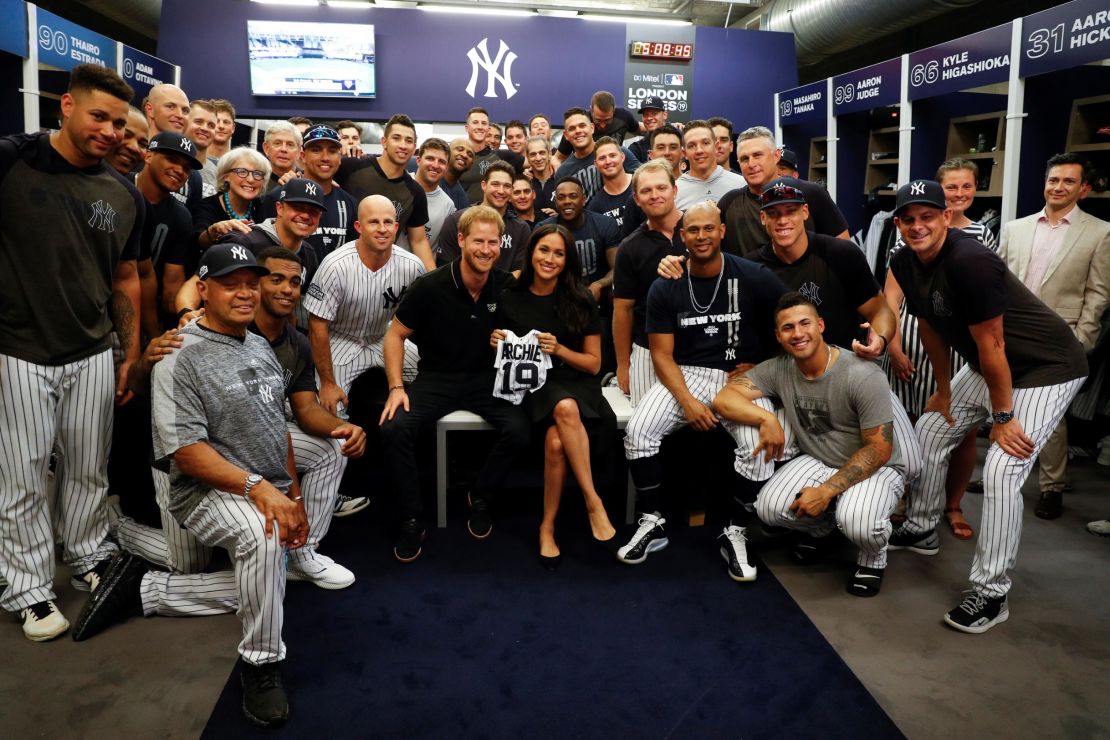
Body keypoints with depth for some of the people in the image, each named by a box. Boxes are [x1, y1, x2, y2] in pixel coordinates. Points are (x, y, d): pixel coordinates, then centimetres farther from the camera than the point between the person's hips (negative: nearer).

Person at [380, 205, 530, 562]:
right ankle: (411, 520, -6)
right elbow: (395, 335, -1)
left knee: (518, 430, -26)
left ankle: (480, 498, 4)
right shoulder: (430, 286, -10)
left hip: (486, 379, 1)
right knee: (394, 428, -27)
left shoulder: (507, 287, -3)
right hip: (436, 378, -1)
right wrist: (397, 387, -10)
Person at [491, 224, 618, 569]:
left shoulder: (580, 301, 2)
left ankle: (547, 527, -17)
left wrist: (559, 349, -14)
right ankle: (594, 502, -26)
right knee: (565, 408, -36)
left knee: (556, 442, -33)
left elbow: (593, 363, 3)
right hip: (534, 385, 0)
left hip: (575, 383, 0)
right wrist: (496, 344, -8)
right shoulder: (510, 299, 4)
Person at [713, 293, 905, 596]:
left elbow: (879, 449, -19)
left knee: (857, 523, -35)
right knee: (769, 508, -21)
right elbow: (723, 399, -13)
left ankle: (874, 556, 4)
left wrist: (827, 490, -25)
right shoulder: (778, 369, -9)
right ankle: (822, 528, 14)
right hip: (818, 462, 5)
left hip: (874, 468, -4)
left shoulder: (864, 376, -22)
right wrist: (766, 417, -30)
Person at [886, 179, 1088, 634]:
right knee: (930, 430, 15)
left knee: (1001, 471, -17)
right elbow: (931, 329, 8)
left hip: (1046, 368, -9)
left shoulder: (968, 262, -31)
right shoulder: (906, 264, -5)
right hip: (986, 368, 9)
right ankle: (921, 529, 34)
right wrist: (943, 390, 14)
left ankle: (990, 594, -6)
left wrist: (1002, 416, -19)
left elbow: (990, 344, -26)